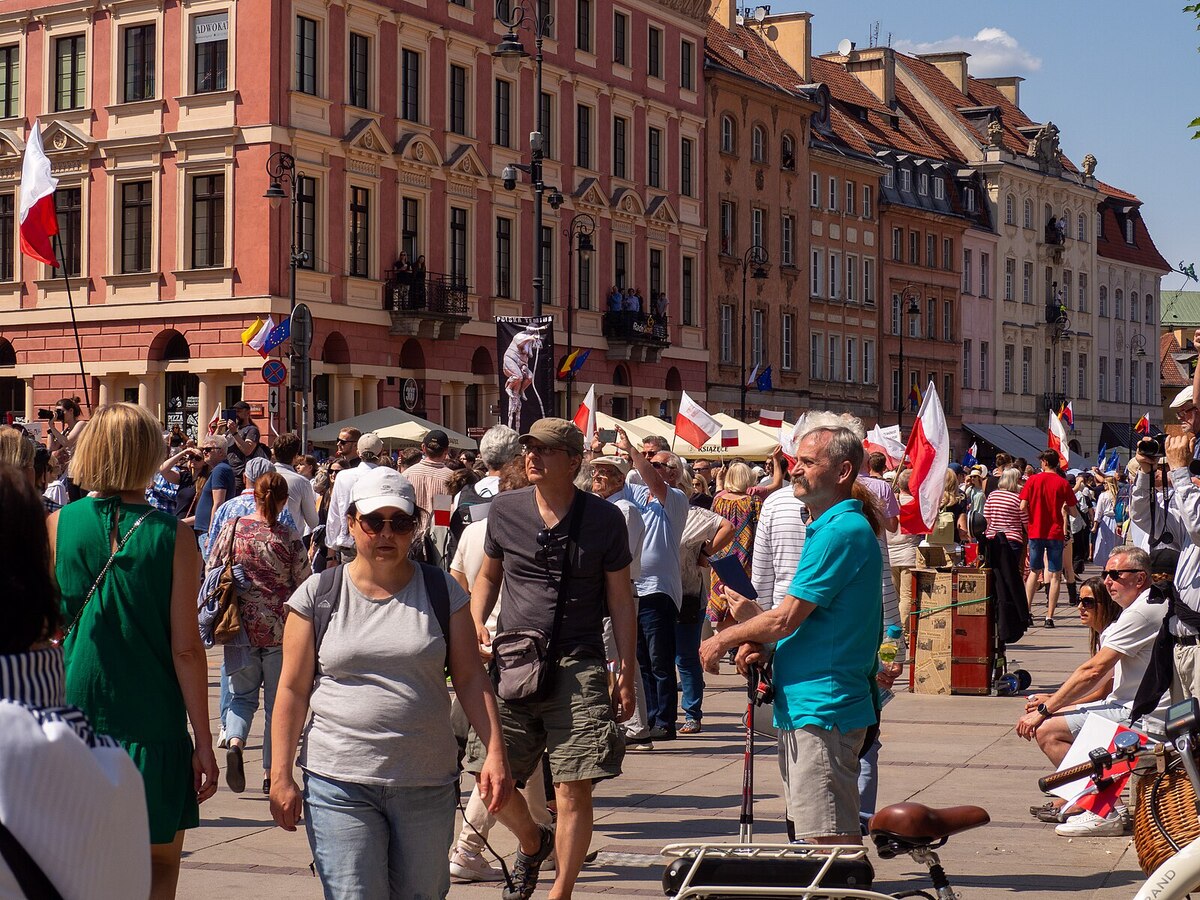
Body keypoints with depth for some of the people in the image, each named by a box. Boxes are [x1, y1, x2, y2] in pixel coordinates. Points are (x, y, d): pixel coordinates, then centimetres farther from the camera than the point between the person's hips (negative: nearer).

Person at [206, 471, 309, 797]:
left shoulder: (232, 527, -3)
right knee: (278, 701, 9)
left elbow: (211, 571, 4)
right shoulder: (289, 538, -9)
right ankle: (271, 773, 12)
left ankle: (234, 743, -13)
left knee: (242, 695, 15)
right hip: (280, 628, -2)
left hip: (240, 625, 2)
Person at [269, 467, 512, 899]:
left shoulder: (442, 591, 6)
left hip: (427, 784, 2)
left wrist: (495, 752, -3)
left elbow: (470, 678, 6)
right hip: (339, 784, -1)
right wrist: (280, 777, 0)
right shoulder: (319, 595, 3)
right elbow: (293, 689, 4)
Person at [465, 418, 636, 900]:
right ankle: (532, 843, 32)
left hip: (578, 666, -2)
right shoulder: (505, 510, 6)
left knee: (573, 790, -6)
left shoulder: (604, 519, 1)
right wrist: (476, 623, 2)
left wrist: (626, 672, 3)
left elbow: (621, 598, 7)